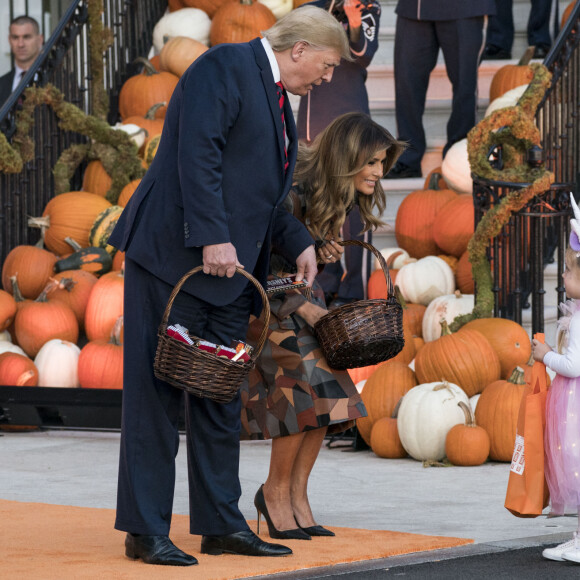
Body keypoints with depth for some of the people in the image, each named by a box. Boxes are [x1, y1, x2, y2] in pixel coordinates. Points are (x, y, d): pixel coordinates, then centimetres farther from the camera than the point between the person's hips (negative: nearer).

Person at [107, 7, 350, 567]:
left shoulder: (275, 97, 20)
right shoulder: (226, 67, -9)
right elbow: (198, 154, -19)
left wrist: (298, 243, 14)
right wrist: (212, 237, -25)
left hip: (228, 268, 10)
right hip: (173, 254, -10)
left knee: (220, 398, 11)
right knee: (157, 394, -5)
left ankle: (222, 525, 16)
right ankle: (145, 532, -3)